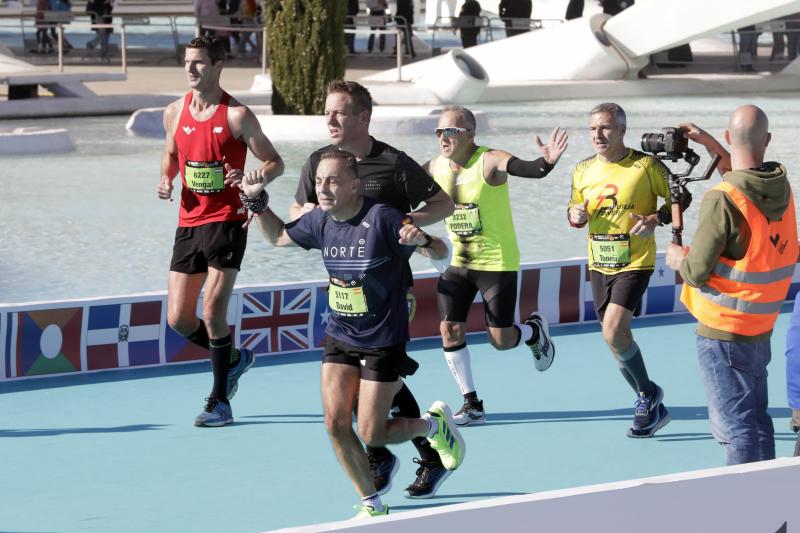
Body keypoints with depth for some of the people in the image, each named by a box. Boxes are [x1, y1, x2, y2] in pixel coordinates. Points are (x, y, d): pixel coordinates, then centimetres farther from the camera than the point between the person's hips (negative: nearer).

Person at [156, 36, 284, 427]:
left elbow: (275, 163, -2)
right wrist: (166, 178, 3)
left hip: (226, 221, -6)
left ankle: (220, 402, -3)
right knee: (178, 319, 3)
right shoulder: (175, 113, 6)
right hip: (189, 222, 6)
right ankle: (233, 359, 32)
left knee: (213, 310, -15)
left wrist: (251, 177, -22)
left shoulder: (237, 115, -7)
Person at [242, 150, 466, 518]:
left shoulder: (382, 218, -19)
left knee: (372, 435, -3)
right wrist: (256, 201, 5)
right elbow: (278, 236, 20)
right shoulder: (320, 221, -1)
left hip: (383, 342, -5)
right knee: (336, 424, -7)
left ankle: (434, 423, 27)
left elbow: (441, 253, -17)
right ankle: (372, 505, 11)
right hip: (339, 337, 5)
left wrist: (423, 239, -39)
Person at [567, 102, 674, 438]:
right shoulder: (583, 171, 5)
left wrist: (655, 219, -19)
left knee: (613, 330, -22)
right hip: (599, 265, 6)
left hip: (635, 262, -6)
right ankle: (652, 408, 26)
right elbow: (574, 211, 16)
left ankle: (647, 392, 0)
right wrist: (575, 215, -7)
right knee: (615, 337, 10)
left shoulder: (646, 166, -10)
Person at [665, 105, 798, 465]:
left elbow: (697, 272, -20)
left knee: (735, 427, -4)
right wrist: (710, 145, 28)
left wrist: (677, 258, 1)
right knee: (757, 421, 18)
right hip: (761, 330, 7)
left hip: (722, 333, -7)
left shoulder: (722, 200, -22)